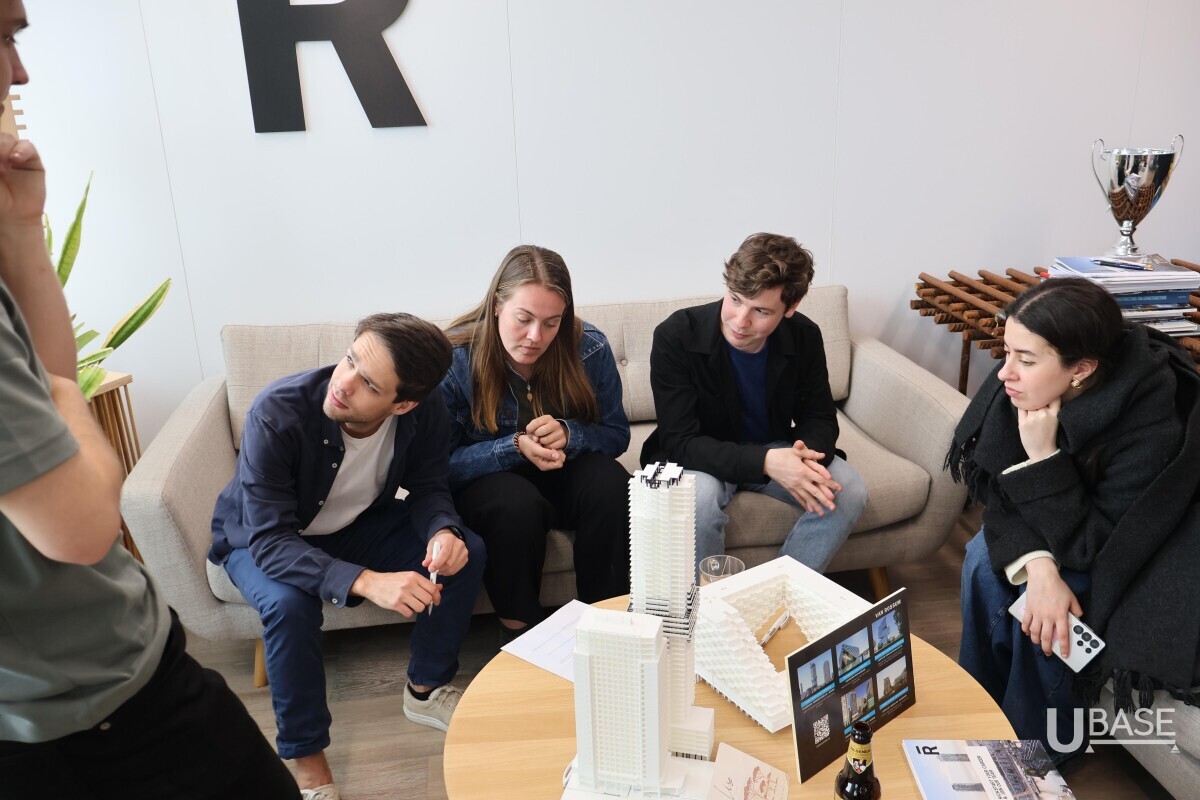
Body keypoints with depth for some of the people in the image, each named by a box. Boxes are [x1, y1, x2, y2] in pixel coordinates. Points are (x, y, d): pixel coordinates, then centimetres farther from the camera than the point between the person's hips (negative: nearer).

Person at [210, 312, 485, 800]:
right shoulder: (276, 414, -36)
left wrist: (443, 531, -36)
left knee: (465, 552, -15)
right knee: (289, 604, -35)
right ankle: (307, 759, -10)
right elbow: (271, 541, -36)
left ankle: (426, 689, 7)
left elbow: (427, 488, -11)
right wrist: (367, 581, -51)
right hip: (263, 539, -3)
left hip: (359, 525, 4)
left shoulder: (424, 411, -25)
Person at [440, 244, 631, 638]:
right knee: (517, 503, -36)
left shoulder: (589, 347, -12)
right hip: (486, 482, -2)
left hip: (566, 474, 3)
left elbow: (616, 434, -4)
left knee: (611, 482, -29)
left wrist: (568, 435, -26)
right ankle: (518, 632, -14)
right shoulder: (454, 360, -18)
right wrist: (515, 447, -30)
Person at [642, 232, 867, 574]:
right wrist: (765, 462, -41)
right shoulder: (675, 337, -24)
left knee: (849, 491, -19)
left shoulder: (805, 337, -11)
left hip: (774, 452, 4)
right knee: (698, 496, -37)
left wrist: (807, 455, -28)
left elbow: (820, 418, -2)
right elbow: (680, 442, -26)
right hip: (699, 459, -4)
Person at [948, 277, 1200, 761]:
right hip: (1060, 520, 6)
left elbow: (1088, 547, -30)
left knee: (1042, 610, -23)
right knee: (984, 562, -15)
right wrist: (1038, 565, -32)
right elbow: (1000, 494, -15)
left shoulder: (1151, 430, -38)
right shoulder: (1021, 389, -23)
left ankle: (1037, 750, 3)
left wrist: (1043, 457, -40)